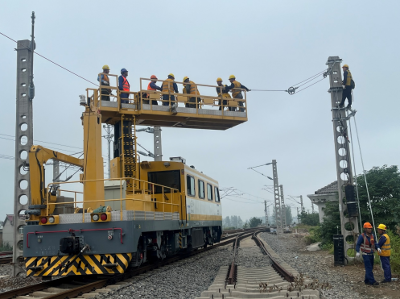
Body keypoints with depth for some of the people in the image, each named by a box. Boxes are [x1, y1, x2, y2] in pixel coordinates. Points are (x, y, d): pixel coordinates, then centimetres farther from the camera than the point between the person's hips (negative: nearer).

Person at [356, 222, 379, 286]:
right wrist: (357, 252, -27)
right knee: (369, 268, -8)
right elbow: (358, 245, -15)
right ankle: (372, 281, -9)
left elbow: (375, 243, 12)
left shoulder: (372, 235, 3)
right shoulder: (362, 236, -15)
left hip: (371, 254, 7)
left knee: (370, 268, 11)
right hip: (366, 255, -7)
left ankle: (367, 280, 20)